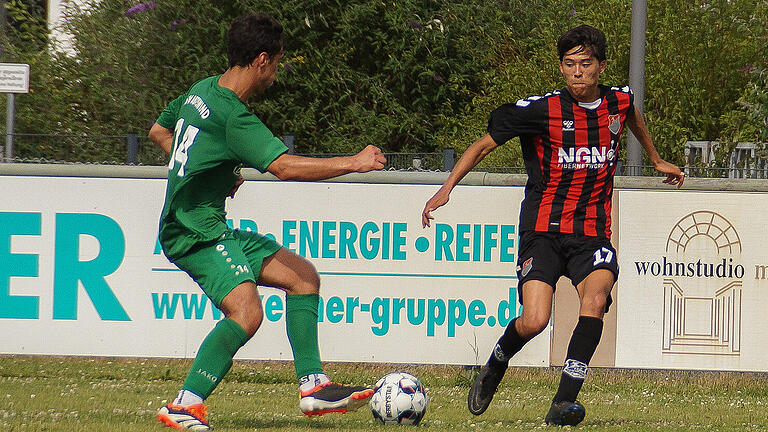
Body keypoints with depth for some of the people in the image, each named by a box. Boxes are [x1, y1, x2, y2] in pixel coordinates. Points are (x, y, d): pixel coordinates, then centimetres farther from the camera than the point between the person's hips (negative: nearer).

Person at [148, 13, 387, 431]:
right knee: (246, 312, -29)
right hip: (196, 233, -11)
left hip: (213, 229, 11)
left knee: (302, 275, 10)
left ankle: (313, 387, 10)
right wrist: (353, 163, -21)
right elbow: (285, 166, -29)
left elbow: (158, 132, 26)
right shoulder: (233, 117, -21)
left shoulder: (202, 91, 9)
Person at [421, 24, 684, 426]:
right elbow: (483, 144, 0)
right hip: (543, 230, -3)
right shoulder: (541, 110, -8)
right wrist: (448, 187, -10)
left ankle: (565, 400, -26)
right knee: (534, 322, -21)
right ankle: (494, 367, 13)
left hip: (592, 234, 3)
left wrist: (657, 160, 46)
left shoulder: (619, 101, 5)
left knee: (596, 296, -28)